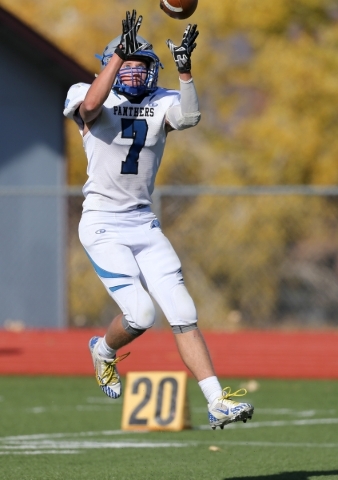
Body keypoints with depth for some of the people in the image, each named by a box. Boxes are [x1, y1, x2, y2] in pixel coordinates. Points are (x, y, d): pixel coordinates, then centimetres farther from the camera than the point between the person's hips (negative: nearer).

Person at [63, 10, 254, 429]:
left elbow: (189, 118, -15)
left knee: (183, 314, -4)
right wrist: (120, 51, -28)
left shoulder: (160, 104, 7)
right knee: (140, 314, -17)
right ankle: (104, 350, 17)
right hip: (102, 226, -4)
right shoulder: (87, 99, -2)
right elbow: (90, 105, -28)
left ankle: (217, 402, -4)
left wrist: (184, 69, -24)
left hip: (144, 225, 4)